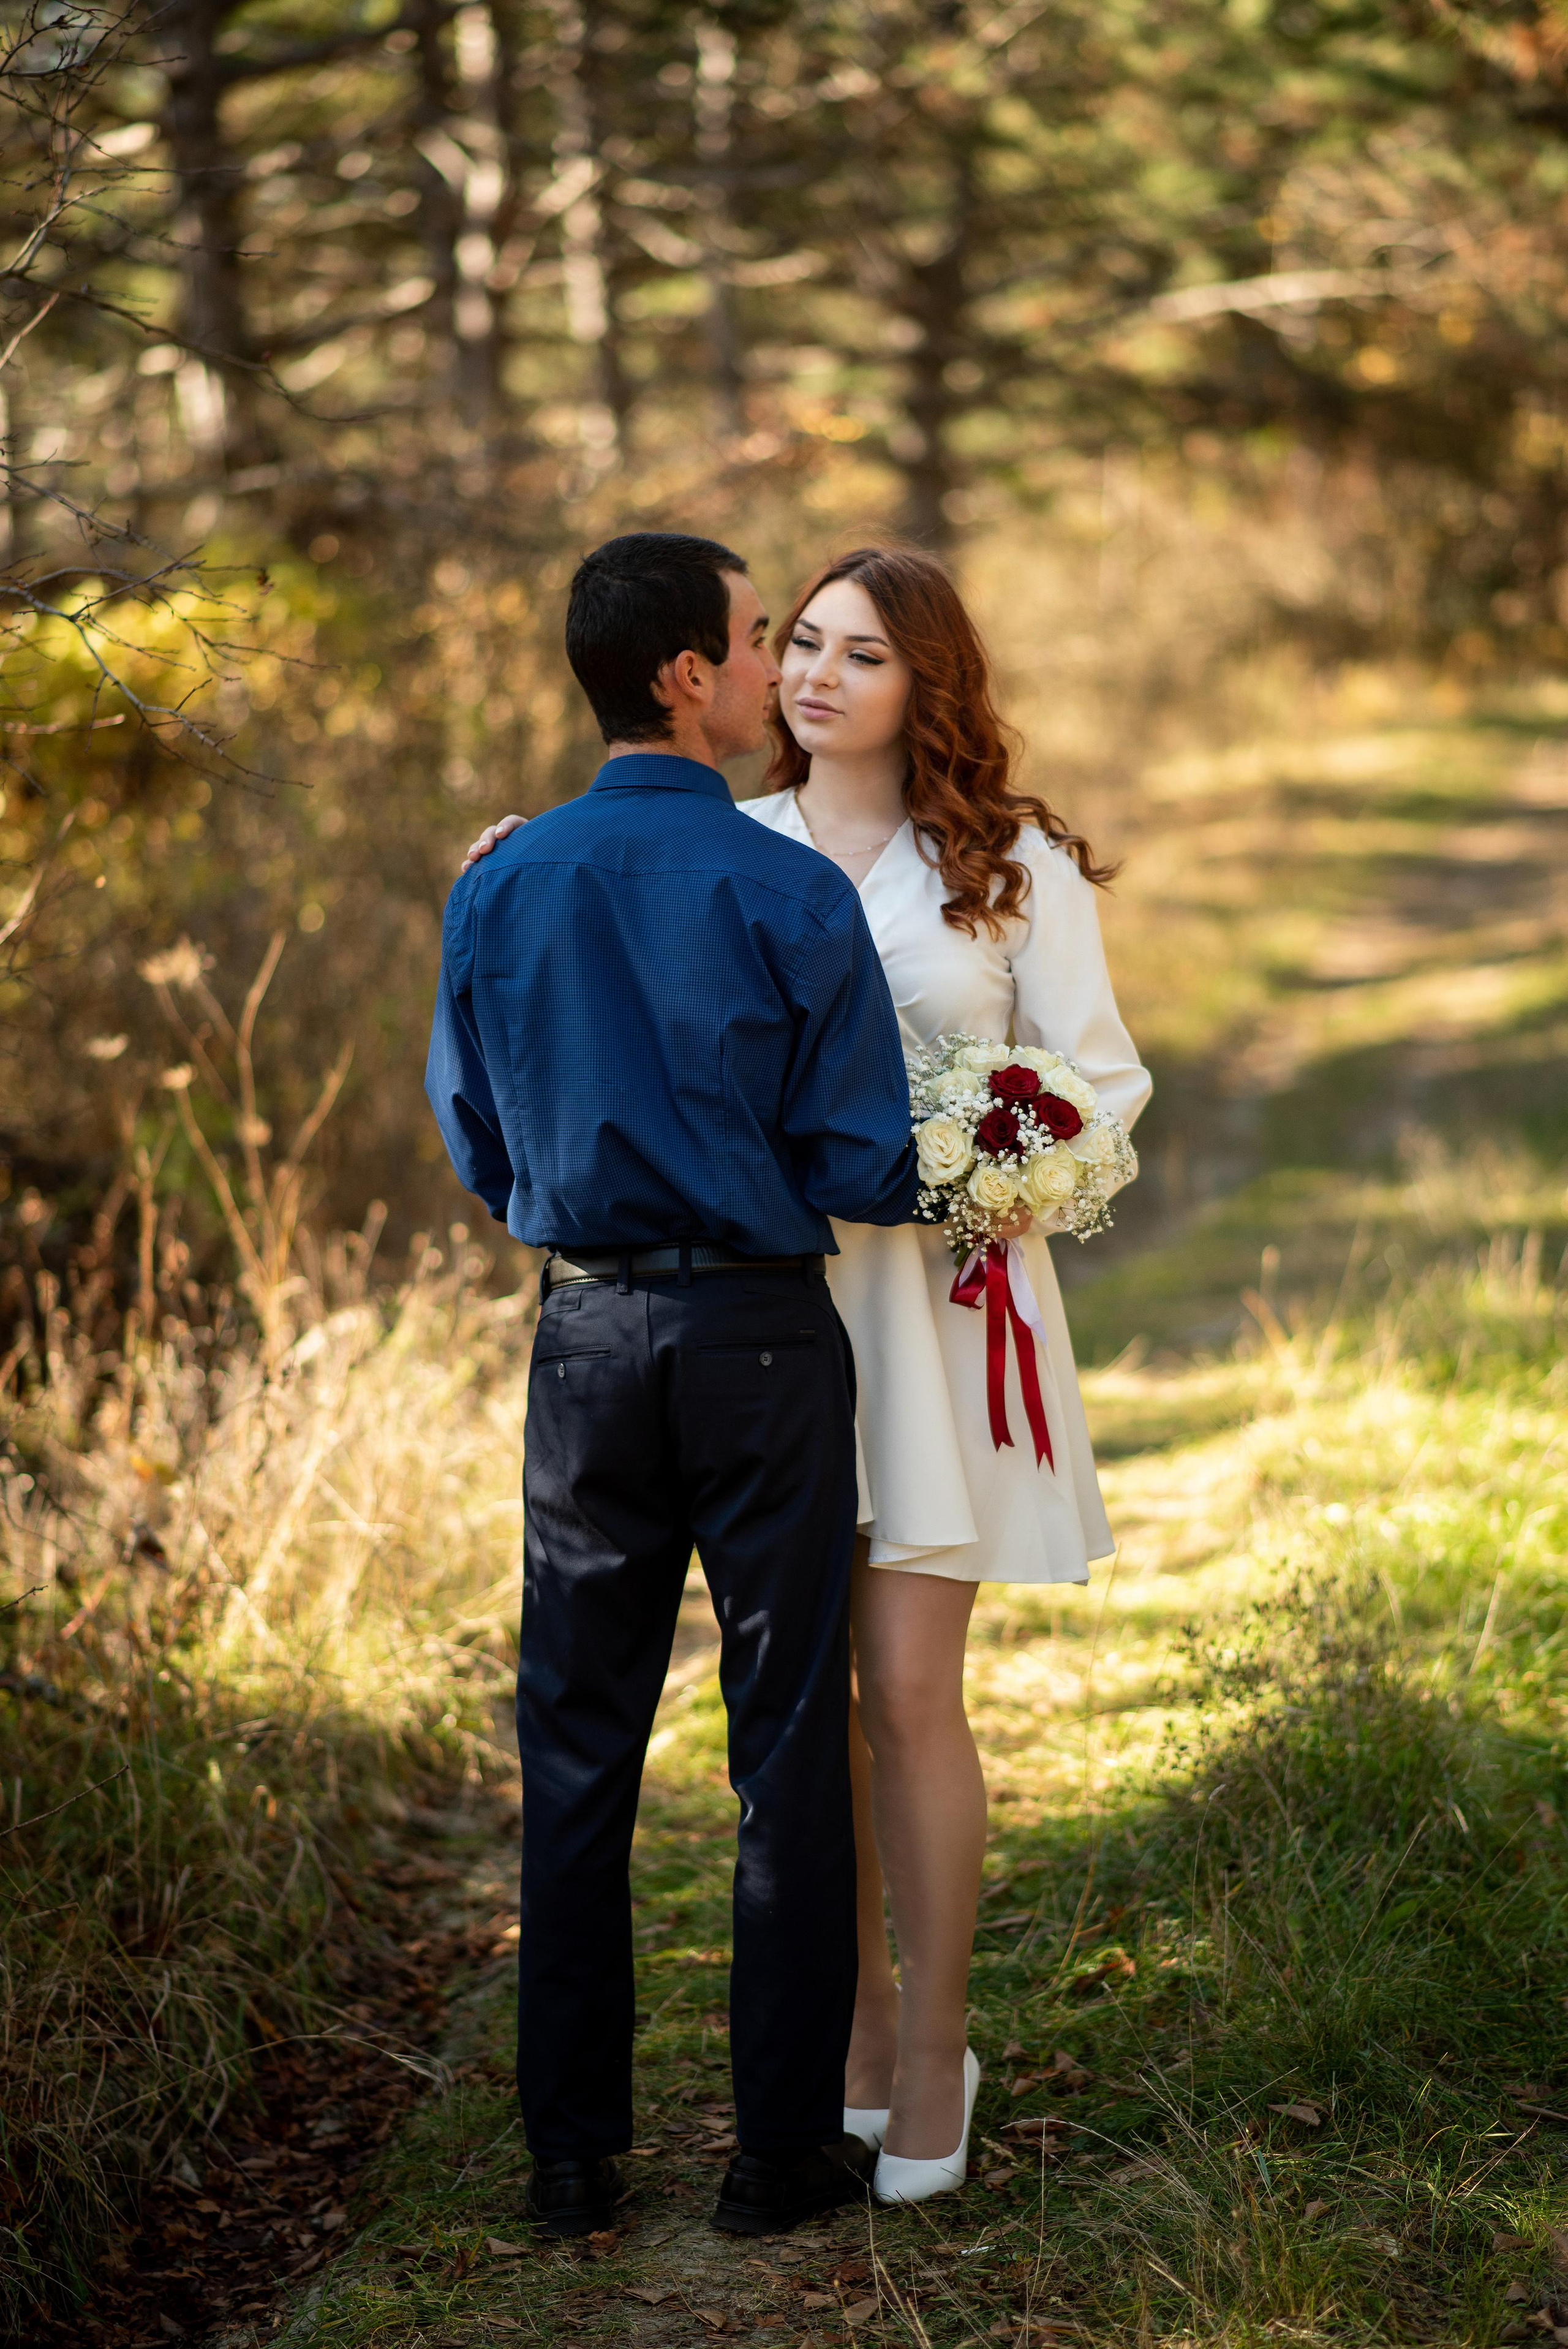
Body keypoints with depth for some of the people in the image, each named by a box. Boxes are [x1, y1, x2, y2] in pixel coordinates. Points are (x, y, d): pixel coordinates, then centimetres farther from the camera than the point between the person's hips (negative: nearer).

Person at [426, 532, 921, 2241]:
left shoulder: (496, 891, 0)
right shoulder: (792, 896, -12)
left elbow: (475, 1148, 9)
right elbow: (868, 1170, -10)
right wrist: (958, 1189, 11)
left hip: (585, 1331, 4)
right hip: (762, 1336, -4)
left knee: (578, 1746, 11)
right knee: (787, 1741, 7)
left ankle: (571, 2150, 17)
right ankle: (784, 2145, 13)